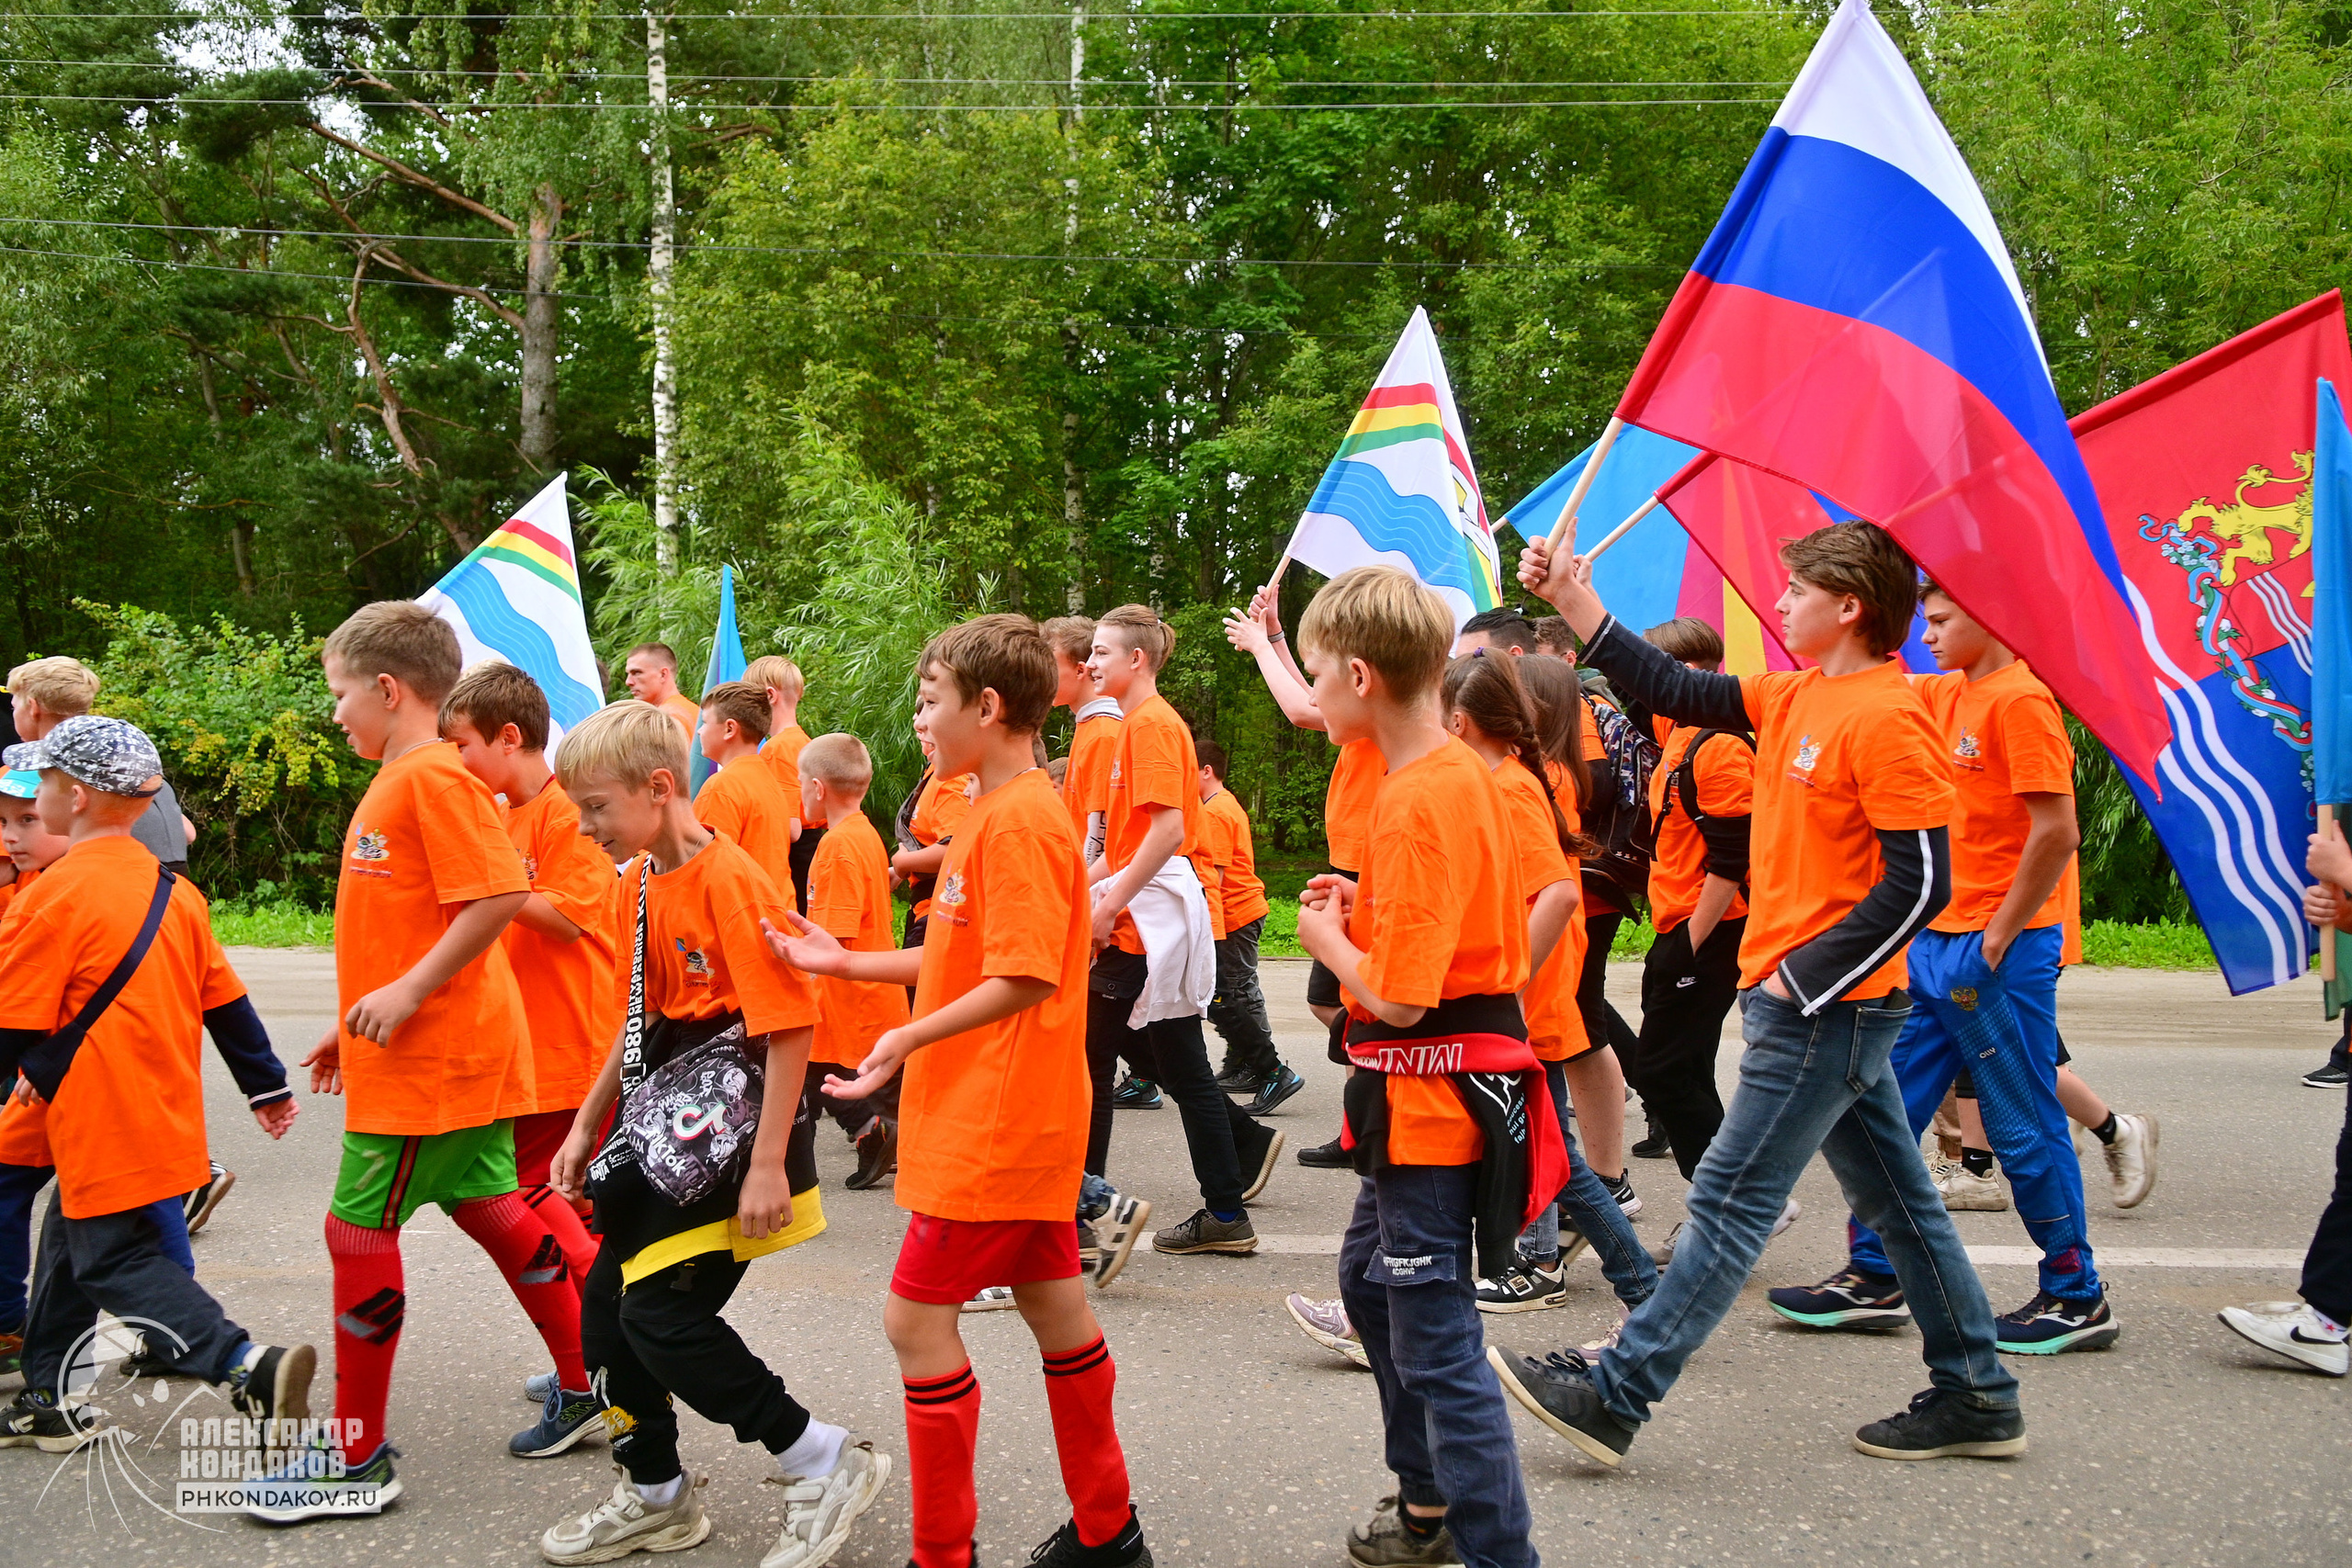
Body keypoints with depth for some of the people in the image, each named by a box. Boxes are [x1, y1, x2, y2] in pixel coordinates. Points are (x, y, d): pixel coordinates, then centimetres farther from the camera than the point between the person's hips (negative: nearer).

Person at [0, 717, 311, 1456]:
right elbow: (224, 999, 14)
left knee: (115, 1262, -4)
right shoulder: (172, 890, 8)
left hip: (103, 1127, -8)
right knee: (70, 1243, 20)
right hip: (165, 1113, 9)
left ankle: (252, 1367, -19)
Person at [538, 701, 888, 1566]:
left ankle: (825, 1464, 2)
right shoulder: (638, 884, 9)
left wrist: (768, 1166, -22)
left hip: (730, 1130, -9)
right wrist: (585, 1127, 20)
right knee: (608, 1301, 11)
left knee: (662, 1312, -12)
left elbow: (790, 1029, -21)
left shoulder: (732, 880, -19)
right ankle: (655, 1495, 30)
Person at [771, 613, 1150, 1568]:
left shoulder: (1020, 820, -18)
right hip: (1020, 1118, 10)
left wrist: (911, 1038, -29)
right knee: (1052, 1305, 15)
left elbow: (1026, 977, -25)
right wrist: (846, 963, 14)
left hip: (994, 1122, -10)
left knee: (918, 1317, -4)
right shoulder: (996, 812, 14)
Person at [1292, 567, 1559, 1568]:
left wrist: (1327, 937, -7)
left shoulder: (1419, 801, -23)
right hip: (1429, 1092, 11)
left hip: (1432, 1098, -11)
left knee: (1437, 1343, -4)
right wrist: (1362, 908, 7)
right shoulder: (1465, 772, 8)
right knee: (1370, 1278, 25)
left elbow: (1397, 995, -25)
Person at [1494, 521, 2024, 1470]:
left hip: (1826, 1008, -9)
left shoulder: (1886, 718, -18)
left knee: (1731, 1200, -5)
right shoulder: (1795, 698, 9)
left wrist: (1802, 977, -19)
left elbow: (1922, 883, -20)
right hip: (1819, 1001, 9)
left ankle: (1614, 1396, 1)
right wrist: (1577, 604, 9)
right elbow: (1675, 694, 13)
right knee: (1894, 1196, 15)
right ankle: (1976, 1397, 25)